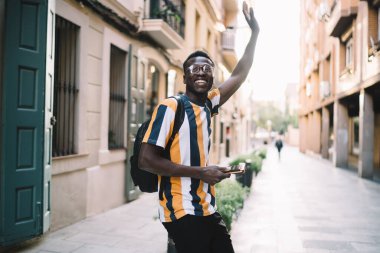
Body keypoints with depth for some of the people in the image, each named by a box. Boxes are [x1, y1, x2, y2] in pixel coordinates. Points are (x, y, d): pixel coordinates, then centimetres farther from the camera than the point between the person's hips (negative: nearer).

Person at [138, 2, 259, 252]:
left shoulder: (207, 105, 8)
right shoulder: (170, 107, -12)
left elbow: (238, 76, 19)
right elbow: (146, 160, -16)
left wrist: (255, 32, 20)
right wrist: (199, 172, -17)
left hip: (208, 210, 8)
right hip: (183, 213, -7)